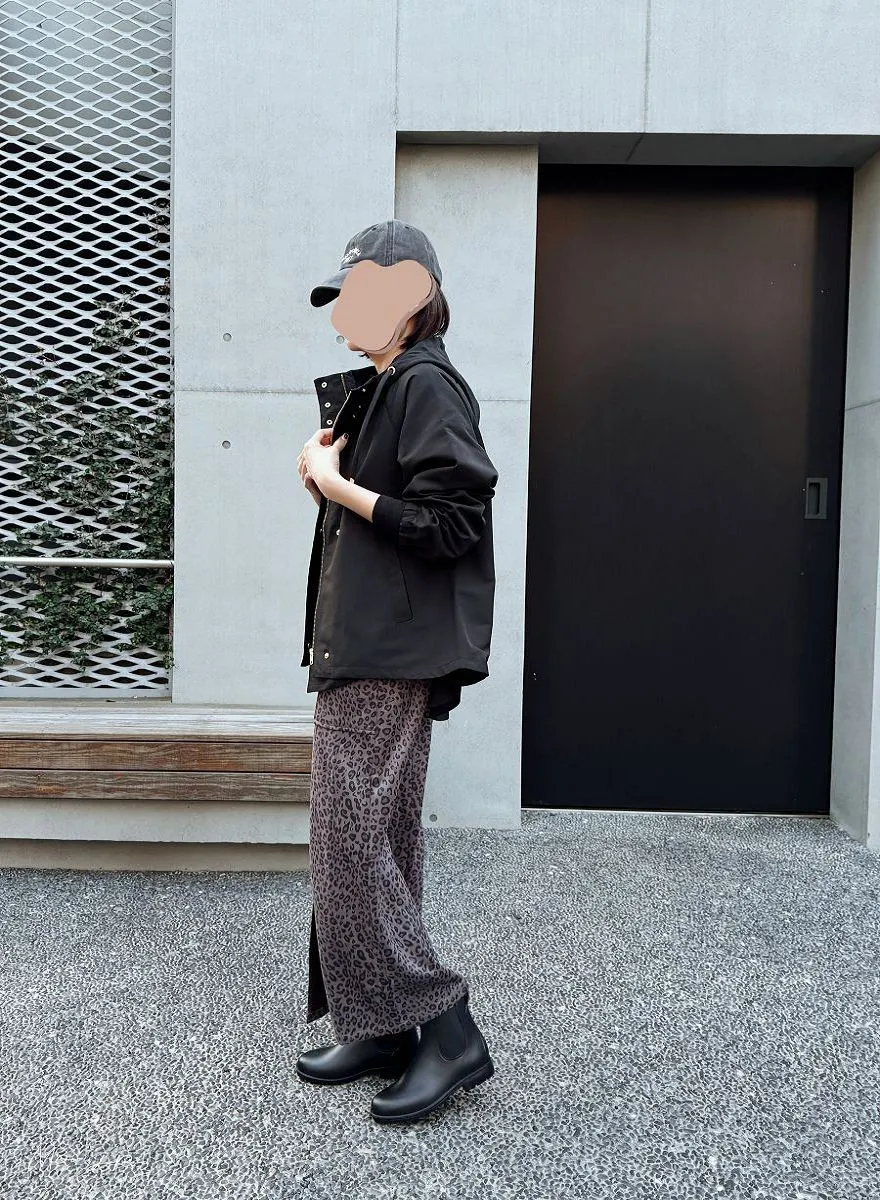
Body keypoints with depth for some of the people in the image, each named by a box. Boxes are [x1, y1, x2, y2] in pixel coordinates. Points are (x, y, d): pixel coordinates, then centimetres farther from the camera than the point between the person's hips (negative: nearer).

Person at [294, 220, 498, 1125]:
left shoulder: (426, 385, -10)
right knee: (369, 847, 13)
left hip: (391, 662, -10)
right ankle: (381, 1033, 24)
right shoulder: (373, 390, 19)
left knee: (352, 847, -8)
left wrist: (335, 483, -12)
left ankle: (447, 1034, 4)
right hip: (358, 652, 10)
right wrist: (328, 468, 5)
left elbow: (445, 523, -19)